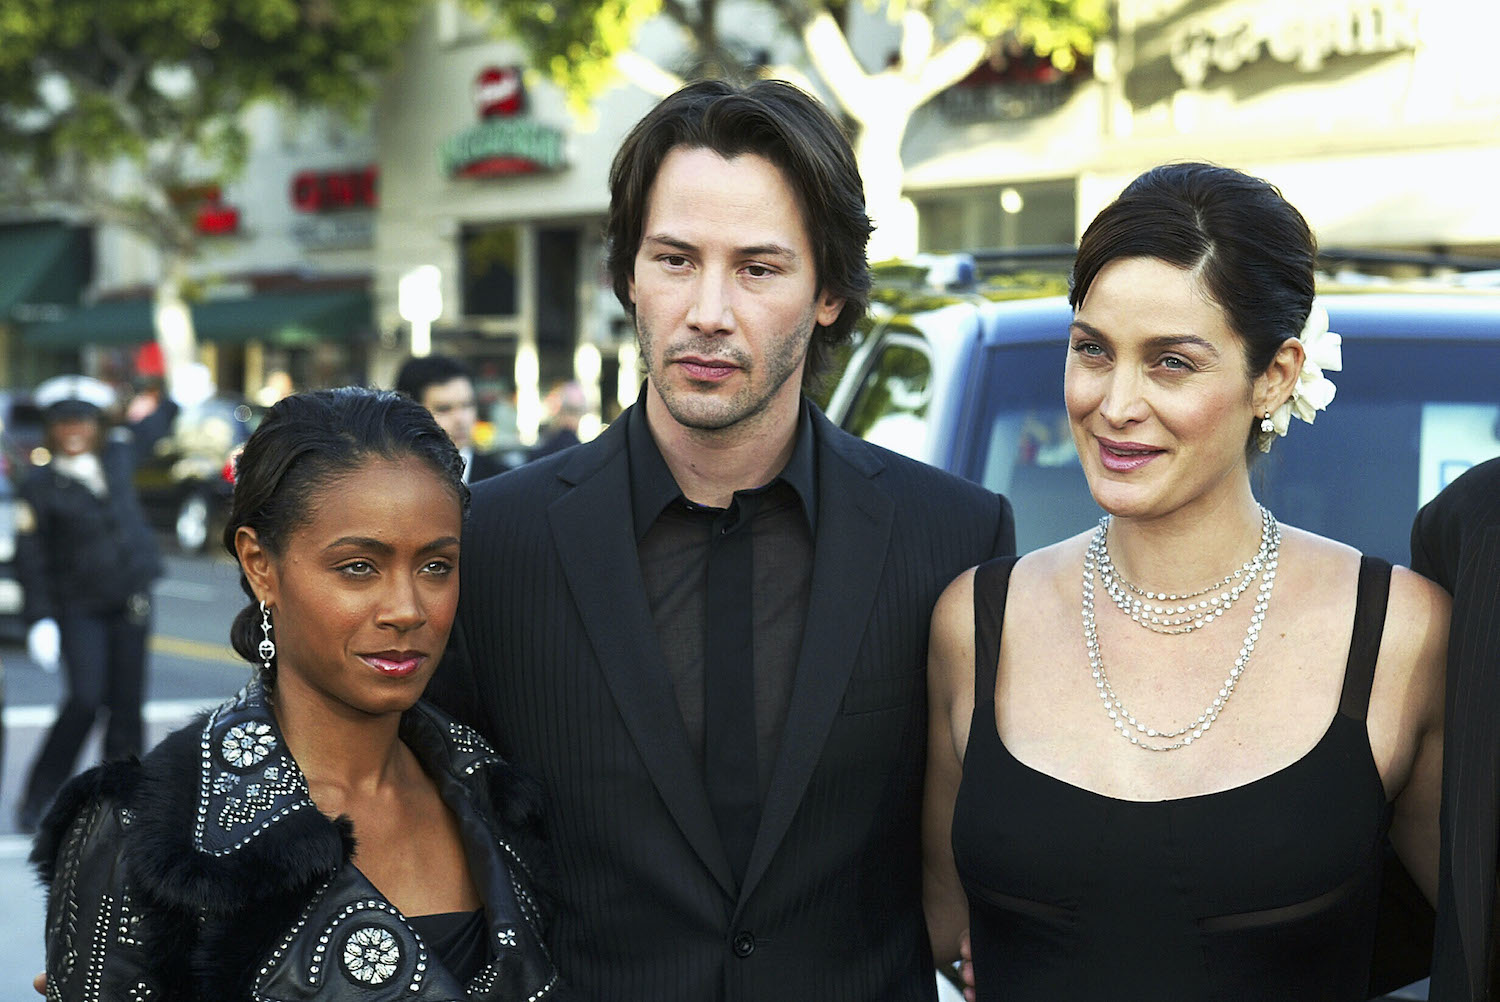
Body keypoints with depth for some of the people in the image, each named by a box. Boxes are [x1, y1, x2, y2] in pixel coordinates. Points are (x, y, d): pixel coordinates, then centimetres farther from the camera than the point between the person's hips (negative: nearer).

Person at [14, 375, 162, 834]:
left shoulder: (119, 457, 7)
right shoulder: (39, 486, -5)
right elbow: (30, 560, -7)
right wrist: (40, 621, -12)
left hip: (131, 601, 4)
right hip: (79, 608, -4)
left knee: (126, 703, 5)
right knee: (85, 701, -13)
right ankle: (38, 800, 1)